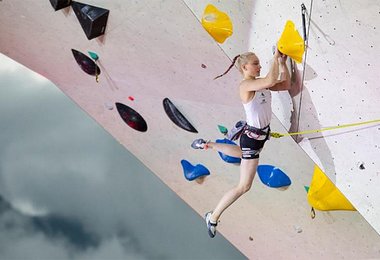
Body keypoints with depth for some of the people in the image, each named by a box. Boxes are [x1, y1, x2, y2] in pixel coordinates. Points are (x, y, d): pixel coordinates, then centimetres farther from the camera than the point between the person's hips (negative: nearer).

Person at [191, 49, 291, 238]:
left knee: (243, 154, 41)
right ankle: (213, 217, 11)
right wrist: (276, 57, -27)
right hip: (252, 136, -9)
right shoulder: (245, 85, -25)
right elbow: (271, 80, -39)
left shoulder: (260, 83, 1)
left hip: (262, 132, 9)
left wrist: (282, 62, -8)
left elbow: (286, 84, 2)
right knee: (244, 186, -3)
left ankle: (208, 145, 52)